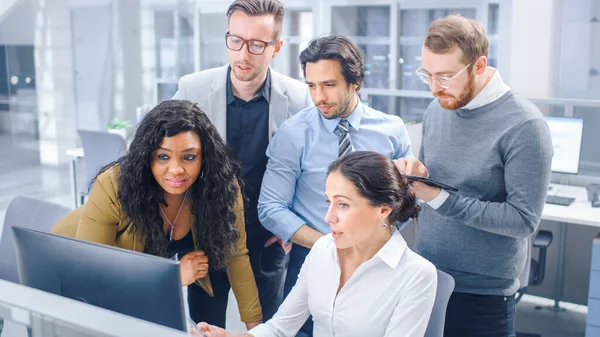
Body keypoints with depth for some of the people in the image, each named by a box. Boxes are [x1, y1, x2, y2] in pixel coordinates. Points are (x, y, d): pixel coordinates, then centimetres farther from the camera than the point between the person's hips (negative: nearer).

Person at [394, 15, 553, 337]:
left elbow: (524, 219, -18)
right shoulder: (436, 110, 3)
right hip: (423, 276, 6)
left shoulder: (524, 126, -16)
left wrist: (440, 198, -23)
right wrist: (416, 174, -9)